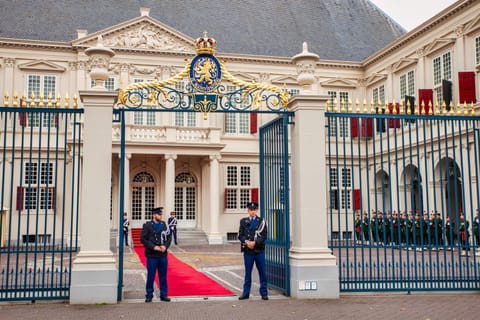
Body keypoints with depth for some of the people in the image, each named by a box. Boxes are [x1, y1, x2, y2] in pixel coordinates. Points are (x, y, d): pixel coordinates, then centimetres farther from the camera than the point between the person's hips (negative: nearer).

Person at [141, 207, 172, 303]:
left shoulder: (164, 225, 8)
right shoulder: (147, 225, -3)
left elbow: (169, 237, 11)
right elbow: (143, 239, -7)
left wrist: (165, 246, -7)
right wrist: (153, 247, -14)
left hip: (163, 255, 3)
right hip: (152, 255, -3)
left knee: (163, 276, 9)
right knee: (150, 276, 3)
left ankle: (164, 295, 18)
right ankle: (149, 295, 15)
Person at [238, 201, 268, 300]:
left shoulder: (262, 221, 4)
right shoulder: (243, 221, 8)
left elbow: (264, 236, -3)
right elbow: (240, 235, 3)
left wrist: (255, 242, -16)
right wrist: (247, 242, -14)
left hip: (259, 250, -1)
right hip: (248, 251, 1)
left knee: (262, 272, 3)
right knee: (247, 273, 7)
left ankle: (264, 293, 11)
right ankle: (246, 293, 15)